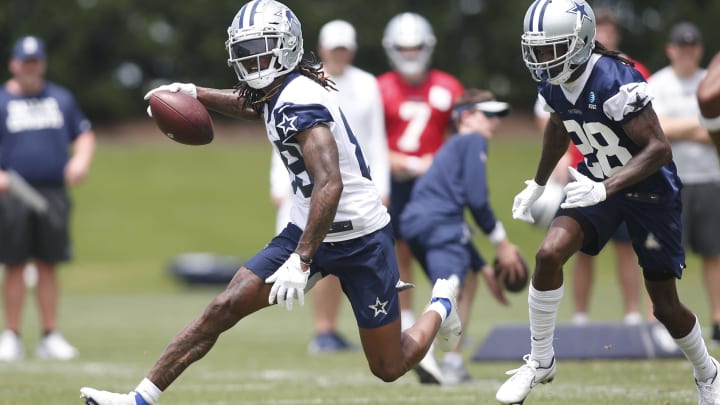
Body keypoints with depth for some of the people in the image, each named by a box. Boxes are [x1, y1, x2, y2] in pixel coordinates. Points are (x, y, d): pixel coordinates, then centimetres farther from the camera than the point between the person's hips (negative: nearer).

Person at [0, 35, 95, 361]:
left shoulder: (61, 98, 16)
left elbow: (84, 133, 20)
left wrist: (81, 160, 0)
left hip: (53, 194, 3)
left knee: (48, 266, 3)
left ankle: (50, 337, 7)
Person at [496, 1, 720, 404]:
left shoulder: (615, 81, -32)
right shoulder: (553, 83, -9)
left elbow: (659, 148, -32)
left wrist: (604, 189, -40)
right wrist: (538, 184, 17)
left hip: (651, 190, -5)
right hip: (598, 183, 5)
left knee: (666, 306, 5)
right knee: (550, 253, -19)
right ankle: (541, 361, -2)